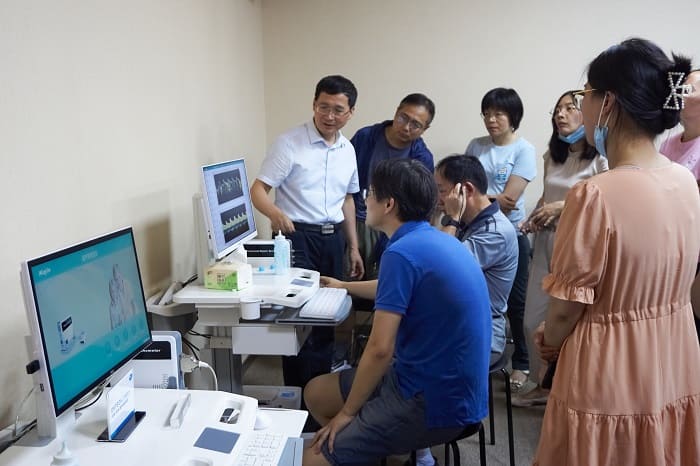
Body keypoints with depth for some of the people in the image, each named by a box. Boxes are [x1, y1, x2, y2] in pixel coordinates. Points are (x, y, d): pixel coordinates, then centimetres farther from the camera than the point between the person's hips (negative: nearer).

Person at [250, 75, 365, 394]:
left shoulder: (348, 149, 10)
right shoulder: (289, 143, -10)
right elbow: (258, 190, -13)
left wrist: (353, 247, 17)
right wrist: (275, 212, -35)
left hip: (333, 238, 6)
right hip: (298, 237, -6)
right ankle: (298, 392, 9)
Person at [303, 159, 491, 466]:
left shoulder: (402, 252, -21)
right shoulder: (435, 240, 9)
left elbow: (380, 349, -23)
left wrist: (348, 411, -8)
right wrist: (343, 286, 44)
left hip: (436, 402, -9)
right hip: (438, 381, 9)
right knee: (316, 393, 16)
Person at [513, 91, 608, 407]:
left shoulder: (601, 159, -9)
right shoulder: (552, 156, 14)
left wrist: (563, 206, -19)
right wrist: (533, 218, 4)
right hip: (546, 242, 7)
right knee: (534, 319, 10)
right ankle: (542, 383, 28)